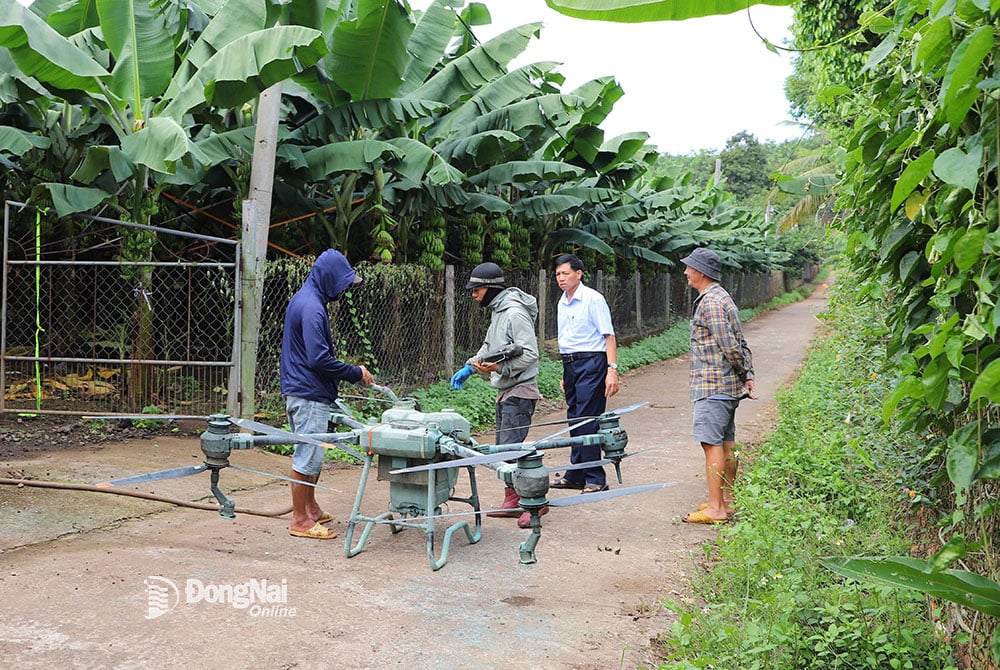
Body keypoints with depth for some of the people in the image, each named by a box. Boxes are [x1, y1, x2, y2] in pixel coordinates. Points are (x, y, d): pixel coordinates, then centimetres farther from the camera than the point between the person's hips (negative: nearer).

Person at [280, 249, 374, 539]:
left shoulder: (302, 299, 13)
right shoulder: (312, 308, -20)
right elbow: (319, 359, -24)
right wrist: (356, 373, -15)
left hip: (300, 391, 10)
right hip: (309, 395, -10)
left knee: (313, 454, 19)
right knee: (308, 456, -2)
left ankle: (311, 507, 31)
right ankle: (300, 520, 7)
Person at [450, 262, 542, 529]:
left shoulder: (515, 313, -17)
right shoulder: (497, 311, 14)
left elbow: (530, 354, -22)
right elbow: (489, 346, 25)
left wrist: (498, 368, -25)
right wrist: (469, 367, 15)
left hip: (519, 391, -10)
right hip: (505, 390, 10)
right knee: (503, 447, 11)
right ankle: (513, 501, 20)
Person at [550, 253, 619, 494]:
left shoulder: (593, 299, -8)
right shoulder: (562, 303, 15)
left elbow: (609, 336, -11)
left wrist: (612, 370, -19)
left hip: (590, 363, -8)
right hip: (570, 365, 8)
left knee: (587, 421, -9)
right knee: (574, 420, 12)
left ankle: (595, 479, -3)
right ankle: (575, 475, 20)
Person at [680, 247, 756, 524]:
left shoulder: (710, 302, -15)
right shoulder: (722, 297, 18)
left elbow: (730, 346, -19)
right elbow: (740, 344, 16)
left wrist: (744, 374, -5)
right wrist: (749, 376, 11)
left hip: (713, 385, -11)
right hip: (728, 386, 11)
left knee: (712, 443, -8)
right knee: (726, 442, 14)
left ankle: (715, 508, -5)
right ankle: (727, 499, 23)